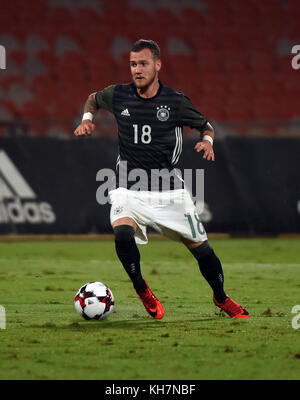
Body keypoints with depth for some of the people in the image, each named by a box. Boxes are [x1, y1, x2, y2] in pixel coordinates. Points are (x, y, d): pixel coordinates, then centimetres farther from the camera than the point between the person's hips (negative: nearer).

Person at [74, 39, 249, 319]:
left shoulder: (176, 102, -4)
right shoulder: (118, 96, 0)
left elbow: (205, 126, 11)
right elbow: (93, 99, 23)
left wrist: (207, 141, -10)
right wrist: (87, 119, 5)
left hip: (169, 191, 0)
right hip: (129, 190, 0)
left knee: (200, 248, 3)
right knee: (123, 234, -30)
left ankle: (221, 298, 31)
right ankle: (141, 290, -4)